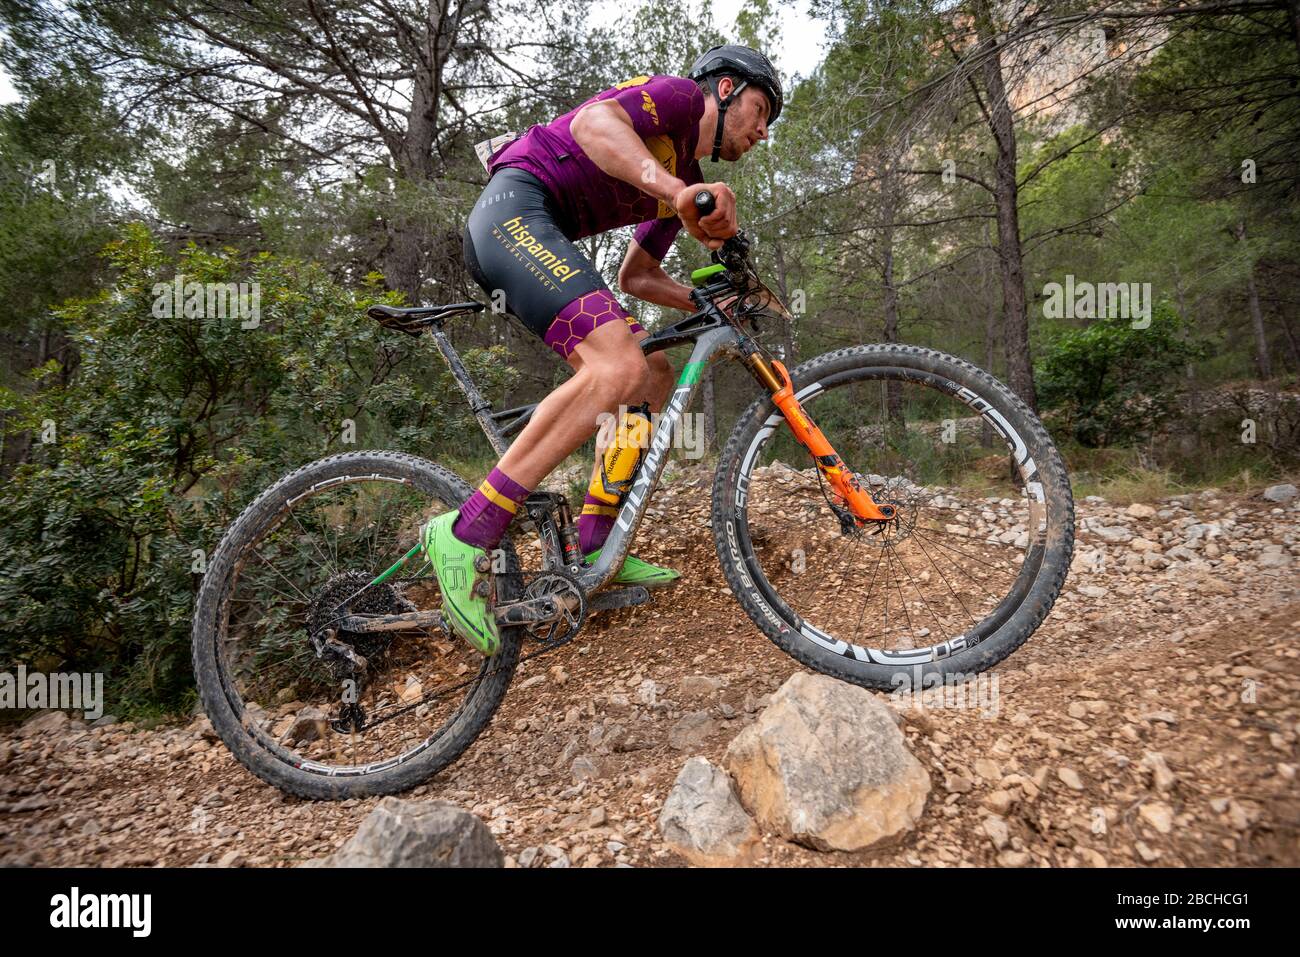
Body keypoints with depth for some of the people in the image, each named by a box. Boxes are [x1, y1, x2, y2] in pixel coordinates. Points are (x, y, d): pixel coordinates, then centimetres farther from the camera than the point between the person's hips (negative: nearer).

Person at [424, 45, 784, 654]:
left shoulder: (689, 182, 27)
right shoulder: (677, 94, 2)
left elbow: (636, 276, 27)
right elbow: (593, 121, -18)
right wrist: (675, 189, -35)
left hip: (536, 239, 10)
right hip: (515, 207, -10)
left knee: (655, 375, 5)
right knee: (619, 367, -27)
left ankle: (594, 546, 2)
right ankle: (466, 536, -29)